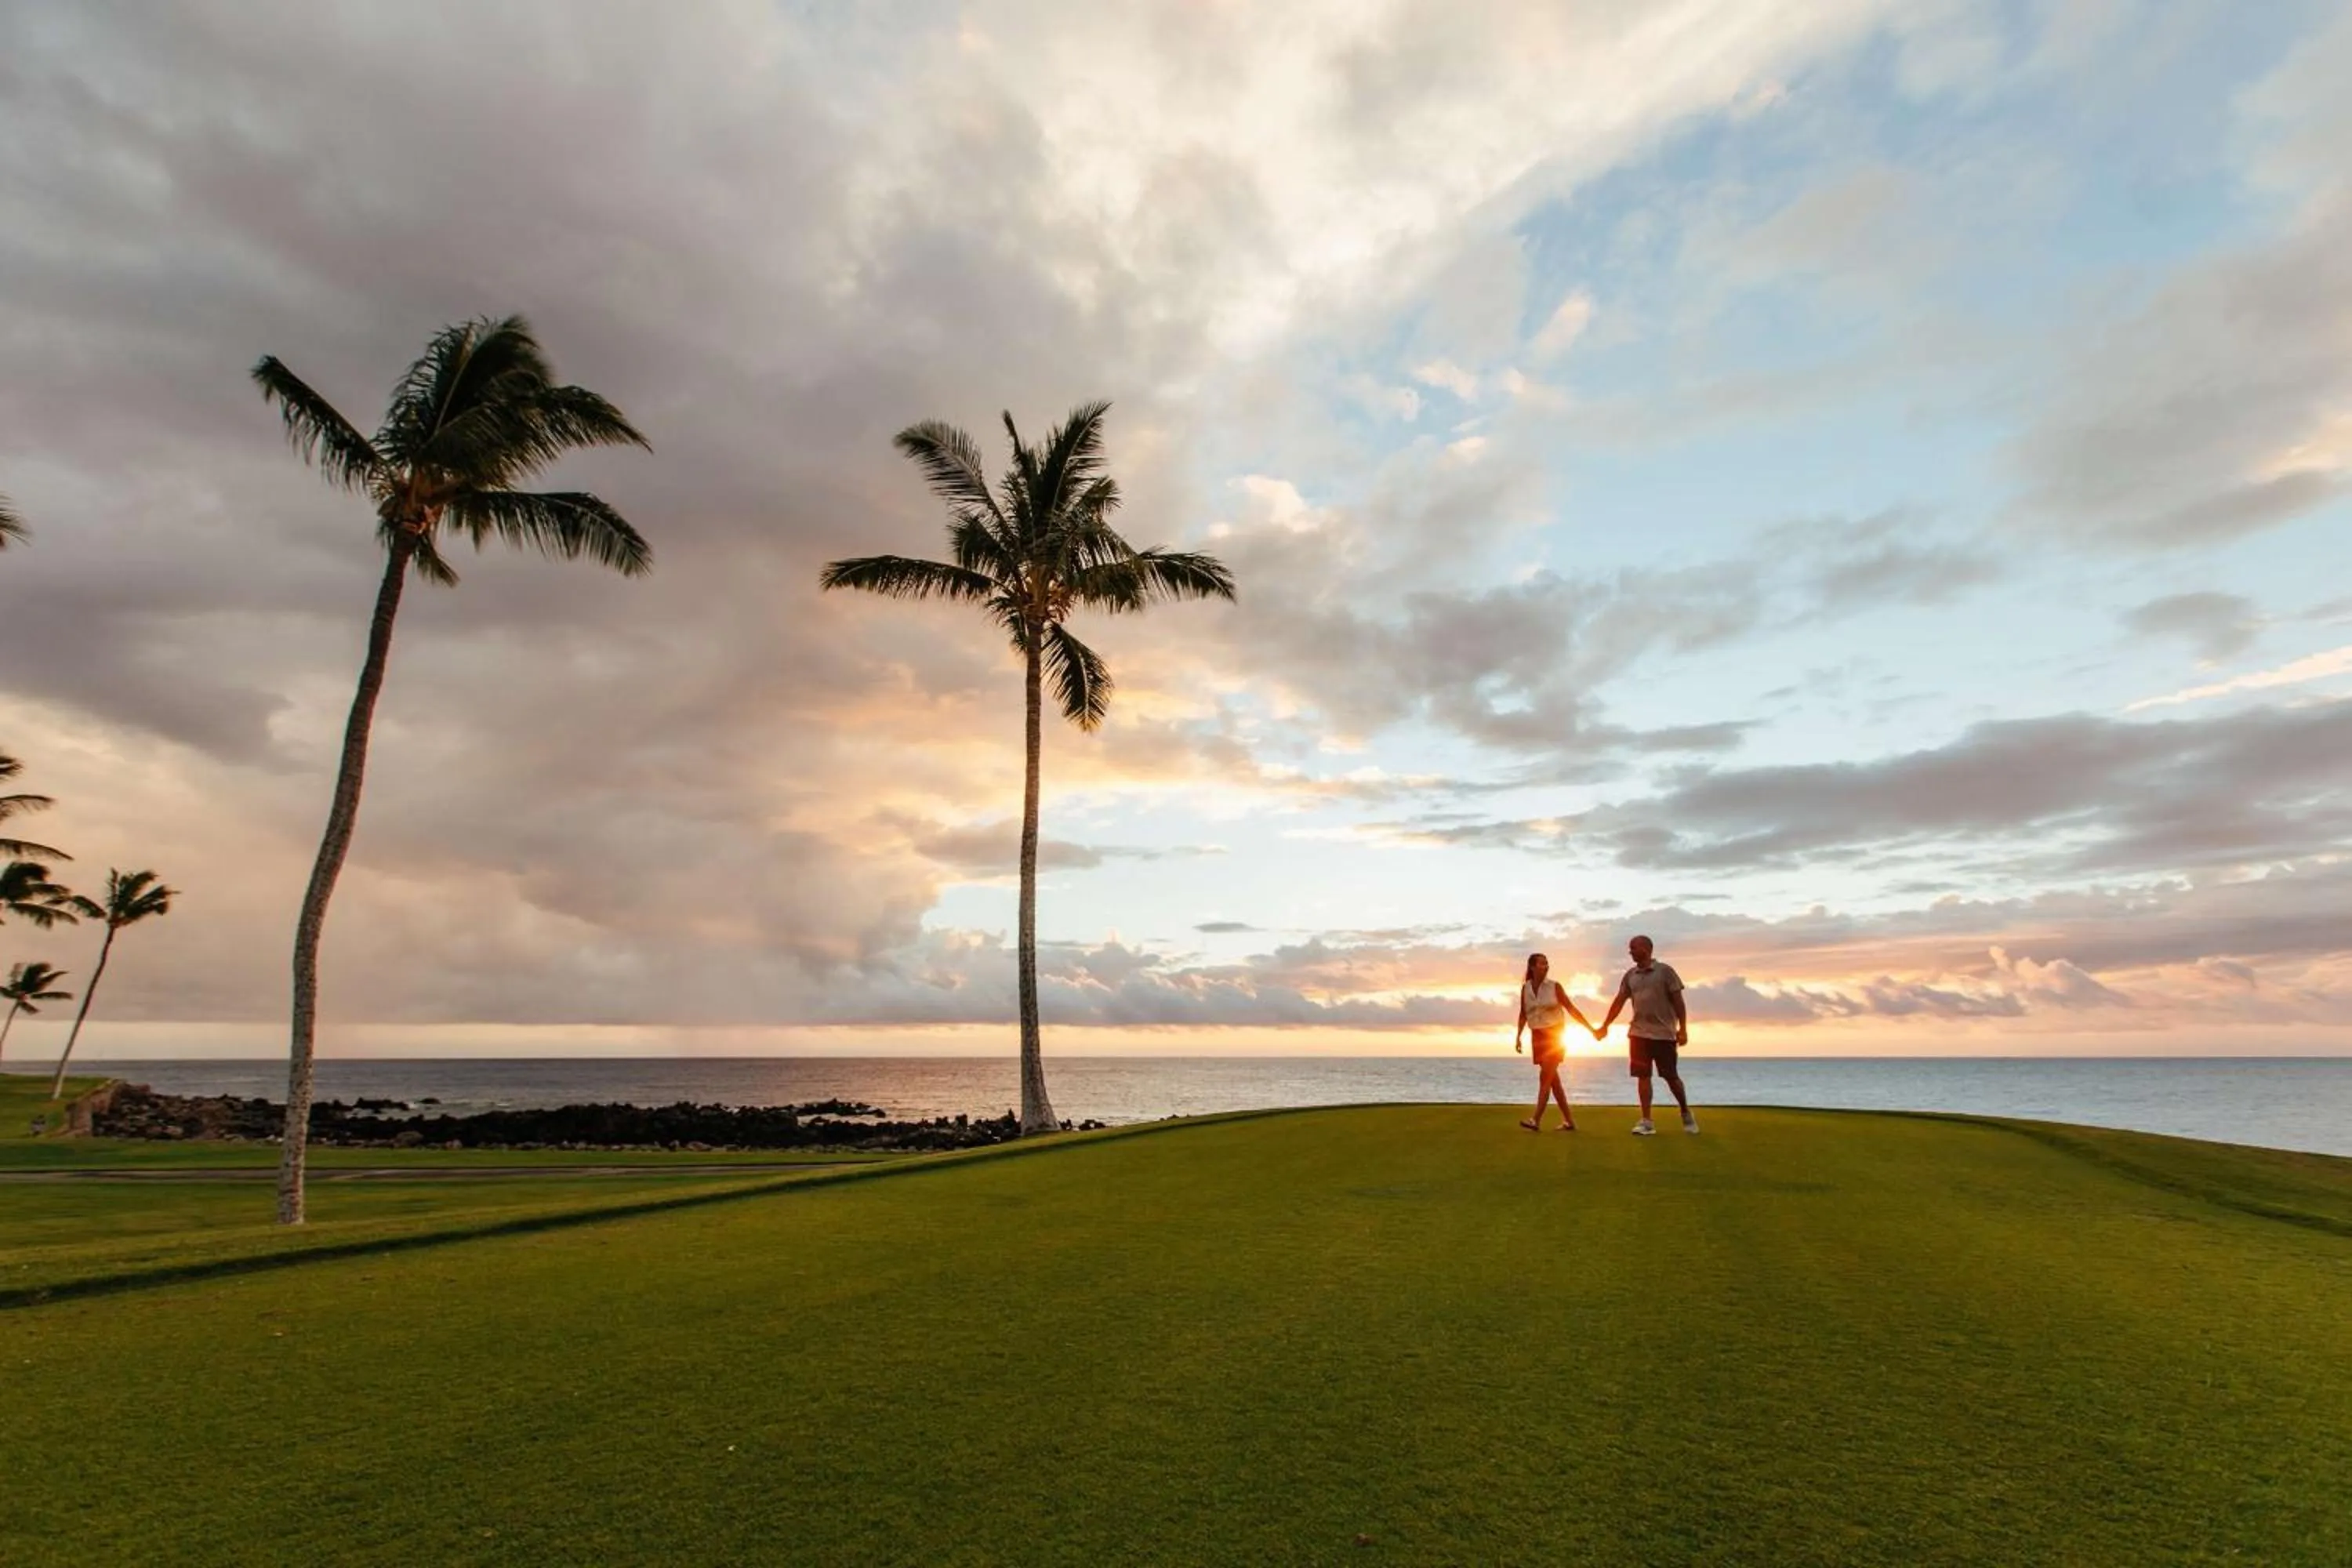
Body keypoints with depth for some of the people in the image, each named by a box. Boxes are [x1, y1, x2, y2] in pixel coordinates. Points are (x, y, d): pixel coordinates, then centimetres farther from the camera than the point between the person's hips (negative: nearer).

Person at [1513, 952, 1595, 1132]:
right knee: (1553, 1079, 6)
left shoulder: (1554, 986, -6)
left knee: (1545, 1077, -12)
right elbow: (1523, 1014, 10)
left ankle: (1536, 1121, -16)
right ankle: (1569, 1121, 15)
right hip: (1538, 1037, 4)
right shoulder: (1525, 988, 2)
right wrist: (1518, 1036, 2)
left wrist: (1592, 1029, -3)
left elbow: (1572, 1009, -2)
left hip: (1555, 1035, -4)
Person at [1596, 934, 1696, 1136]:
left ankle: (1686, 1113, 26)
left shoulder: (1665, 971, -4)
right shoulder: (1630, 975, 8)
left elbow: (1677, 1001, -5)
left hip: (1664, 1033, -4)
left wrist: (1683, 1029, -11)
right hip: (1638, 1033, 4)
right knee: (1643, 1076, 1)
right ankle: (1646, 1121, 3)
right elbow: (1619, 1002, 11)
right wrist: (1604, 1026, 9)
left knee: (1671, 1076, 4)